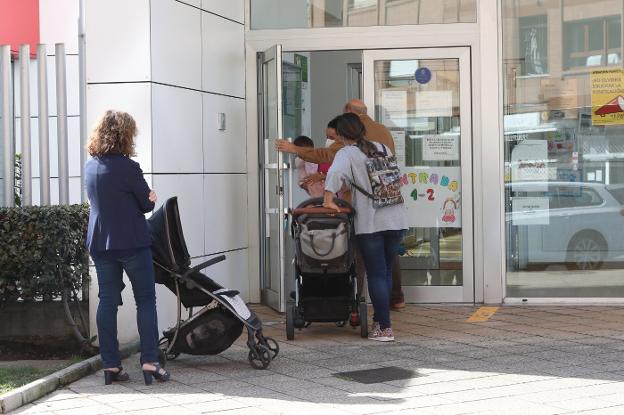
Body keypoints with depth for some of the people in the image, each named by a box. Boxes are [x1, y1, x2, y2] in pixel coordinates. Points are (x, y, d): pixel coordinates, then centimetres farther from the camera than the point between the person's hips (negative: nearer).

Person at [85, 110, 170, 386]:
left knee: (107, 301, 7)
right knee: (146, 300, 3)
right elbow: (147, 204, -6)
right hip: (132, 243, -6)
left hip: (100, 244, 6)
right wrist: (149, 199, 16)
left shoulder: (90, 167, 6)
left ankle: (110, 365, 7)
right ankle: (150, 361, -2)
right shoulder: (127, 167, -15)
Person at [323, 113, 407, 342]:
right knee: (386, 271, 16)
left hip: (370, 223, -5)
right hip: (396, 220, 5)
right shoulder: (383, 149, 14)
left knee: (376, 275, -1)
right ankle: (380, 320, 21)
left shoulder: (346, 153, -3)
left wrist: (328, 200, -17)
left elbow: (335, 173, -23)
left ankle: (385, 328, -2)